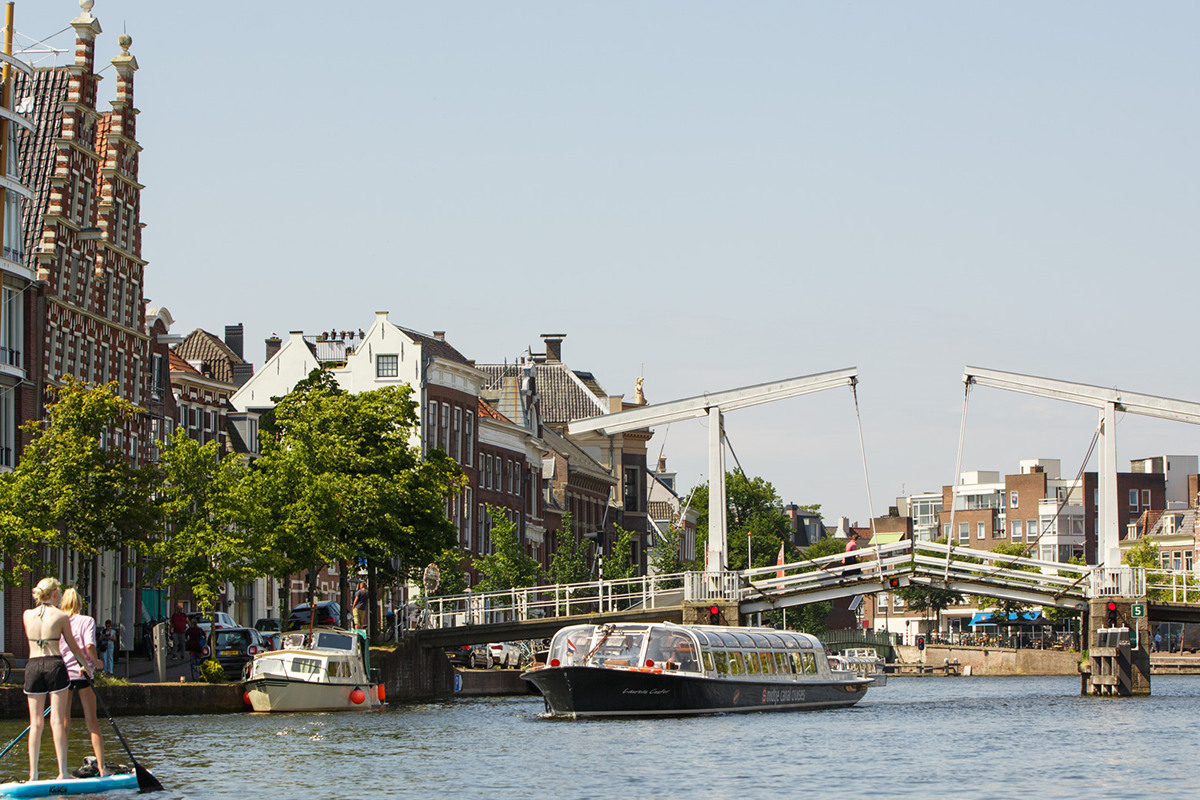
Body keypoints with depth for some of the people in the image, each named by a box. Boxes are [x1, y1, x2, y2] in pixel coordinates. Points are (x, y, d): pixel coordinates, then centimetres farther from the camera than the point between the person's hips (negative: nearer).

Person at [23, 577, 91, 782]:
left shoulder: (27, 615, 6)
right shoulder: (61, 617, -2)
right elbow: (73, 646, 9)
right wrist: (85, 664, 25)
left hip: (33, 666, 3)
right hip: (55, 665, -3)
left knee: (36, 723, 6)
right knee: (57, 721, -2)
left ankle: (33, 774, 3)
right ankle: (62, 772, -6)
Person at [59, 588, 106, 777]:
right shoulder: (86, 621, 1)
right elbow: (89, 646, -13)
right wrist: (96, 662, 4)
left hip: (61, 674, 2)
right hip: (82, 674, -2)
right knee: (92, 722, 3)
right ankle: (101, 766, -2)